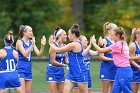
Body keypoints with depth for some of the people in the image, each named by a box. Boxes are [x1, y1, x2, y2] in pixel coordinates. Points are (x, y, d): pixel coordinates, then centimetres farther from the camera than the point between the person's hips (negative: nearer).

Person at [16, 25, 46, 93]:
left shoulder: (31, 42, 8)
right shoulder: (19, 42, -9)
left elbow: (39, 54, 3)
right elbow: (25, 54, -21)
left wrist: (42, 46, -13)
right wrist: (32, 45, -30)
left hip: (28, 70, 7)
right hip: (21, 70, -7)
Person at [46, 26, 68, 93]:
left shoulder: (64, 46, 7)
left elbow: (65, 60, 11)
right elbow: (53, 61, -16)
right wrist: (64, 65, -16)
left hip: (61, 72, 7)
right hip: (53, 72, -7)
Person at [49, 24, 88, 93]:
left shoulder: (74, 44, -17)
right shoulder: (77, 44, 11)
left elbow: (58, 50, -10)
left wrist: (51, 44, 7)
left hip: (80, 73, -9)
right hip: (72, 73, 9)